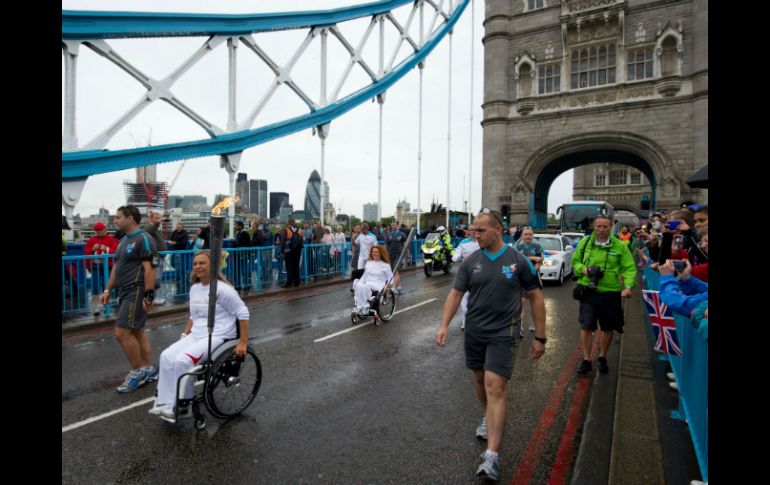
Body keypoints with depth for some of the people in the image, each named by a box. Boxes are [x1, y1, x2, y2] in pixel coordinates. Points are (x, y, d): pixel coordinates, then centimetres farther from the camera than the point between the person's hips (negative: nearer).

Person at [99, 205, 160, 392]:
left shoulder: (143, 239, -14)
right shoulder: (124, 240, 16)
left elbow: (150, 269, -19)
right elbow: (116, 267, 22)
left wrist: (148, 296, -22)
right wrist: (108, 289, 18)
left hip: (137, 292, -9)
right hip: (125, 293, 9)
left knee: (122, 333, -9)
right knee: (137, 332, 12)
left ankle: (137, 372, 5)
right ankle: (149, 370, 21)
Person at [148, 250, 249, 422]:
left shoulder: (223, 289, -13)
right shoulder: (194, 288, 12)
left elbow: (243, 314, -13)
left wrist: (243, 342, -16)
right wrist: (184, 334, 12)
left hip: (217, 337, -7)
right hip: (196, 335, 8)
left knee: (183, 360, -25)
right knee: (167, 356, -14)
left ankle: (183, 406, -7)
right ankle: (165, 403, -6)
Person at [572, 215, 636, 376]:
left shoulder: (620, 246, -3)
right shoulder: (585, 242, 1)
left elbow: (629, 268, -5)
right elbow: (575, 261, 11)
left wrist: (628, 286, -20)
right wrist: (582, 269, -10)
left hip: (610, 293, 0)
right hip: (588, 291, 0)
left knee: (608, 328, 14)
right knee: (586, 326, -4)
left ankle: (602, 358, 35)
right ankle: (586, 360, 12)